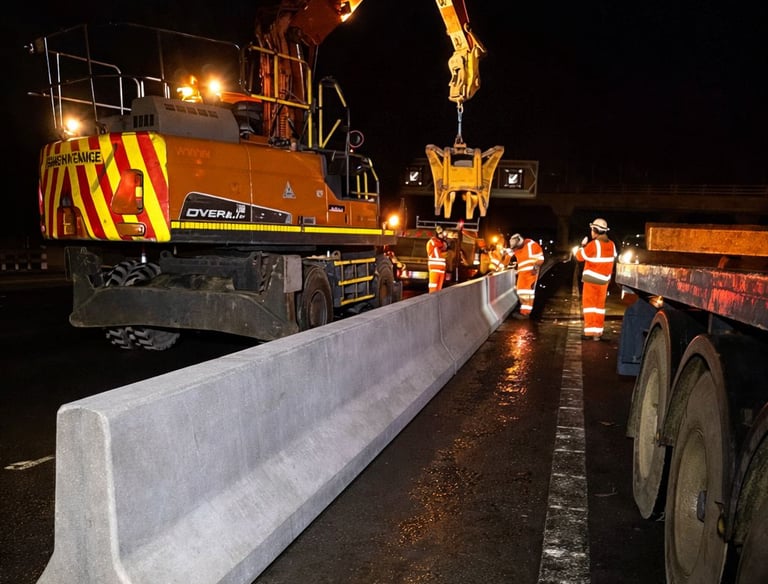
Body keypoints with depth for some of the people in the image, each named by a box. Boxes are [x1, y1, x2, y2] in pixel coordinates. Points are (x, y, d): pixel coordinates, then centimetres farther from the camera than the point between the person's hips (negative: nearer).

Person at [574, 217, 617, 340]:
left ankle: (590, 331, -3)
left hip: (591, 279, -6)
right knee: (600, 305, 12)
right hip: (604, 280, 6)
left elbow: (579, 256, -8)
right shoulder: (611, 245, 3)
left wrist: (583, 245, 7)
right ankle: (598, 332, 13)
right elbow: (613, 260, 14)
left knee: (589, 304, 1)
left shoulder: (593, 244, -17)